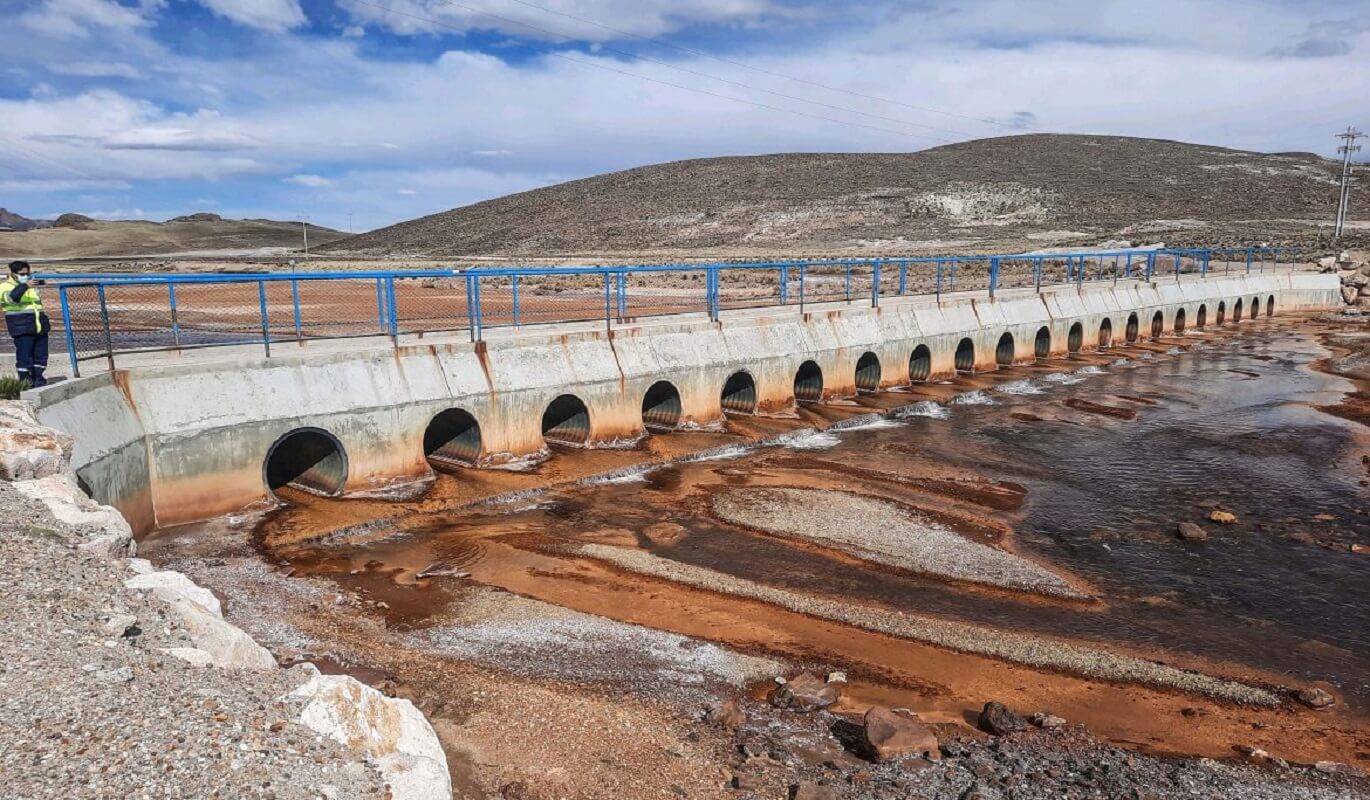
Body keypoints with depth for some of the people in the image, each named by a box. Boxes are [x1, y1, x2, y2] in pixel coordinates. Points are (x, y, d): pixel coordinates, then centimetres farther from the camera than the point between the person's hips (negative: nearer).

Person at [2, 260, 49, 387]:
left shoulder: (31, 287, 21)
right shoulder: (6, 286, -2)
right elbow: (11, 298, -25)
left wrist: (44, 322, 28)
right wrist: (24, 286, -36)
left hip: (39, 328, 7)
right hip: (22, 329, -7)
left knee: (41, 355, 8)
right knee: (24, 355, -8)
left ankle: (37, 378, 16)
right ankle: (24, 381, -4)